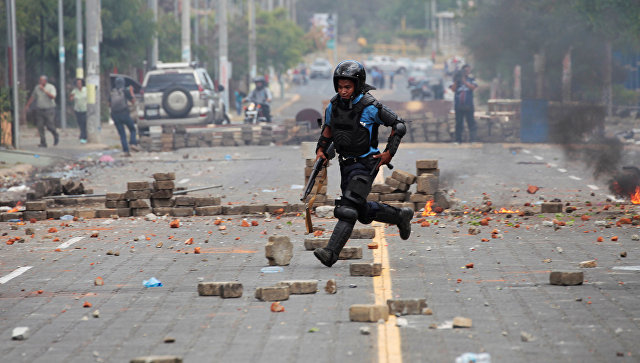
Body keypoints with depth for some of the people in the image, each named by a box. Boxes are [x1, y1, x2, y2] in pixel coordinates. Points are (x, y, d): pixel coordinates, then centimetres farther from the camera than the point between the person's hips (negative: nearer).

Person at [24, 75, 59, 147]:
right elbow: (32, 97, 19)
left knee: (50, 126, -6)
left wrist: (44, 90, -23)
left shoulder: (51, 87, -5)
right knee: (40, 127, -3)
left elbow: (52, 96, -20)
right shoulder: (37, 88, 9)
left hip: (49, 110, -4)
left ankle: (56, 136, 24)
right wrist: (27, 105, 19)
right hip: (39, 110, 4)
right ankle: (43, 142, 3)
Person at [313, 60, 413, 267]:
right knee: (363, 212, 15)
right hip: (346, 164, 7)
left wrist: (389, 153, -12)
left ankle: (331, 253, -21)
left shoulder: (370, 107, -17)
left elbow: (399, 126, -9)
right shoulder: (334, 106, 0)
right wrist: (321, 149, 9)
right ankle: (400, 216, 37)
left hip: (366, 164, -7)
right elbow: (328, 127, 21)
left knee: (348, 209, -18)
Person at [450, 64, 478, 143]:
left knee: (471, 122, -6)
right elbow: (453, 89, 0)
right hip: (458, 105, 1)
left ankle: (472, 139, -8)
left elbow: (473, 87, -9)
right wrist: (455, 82, -14)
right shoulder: (457, 80, 10)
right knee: (459, 123, 4)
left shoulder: (471, 80, 9)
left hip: (468, 105, -1)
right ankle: (458, 139, 10)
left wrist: (464, 82, -16)